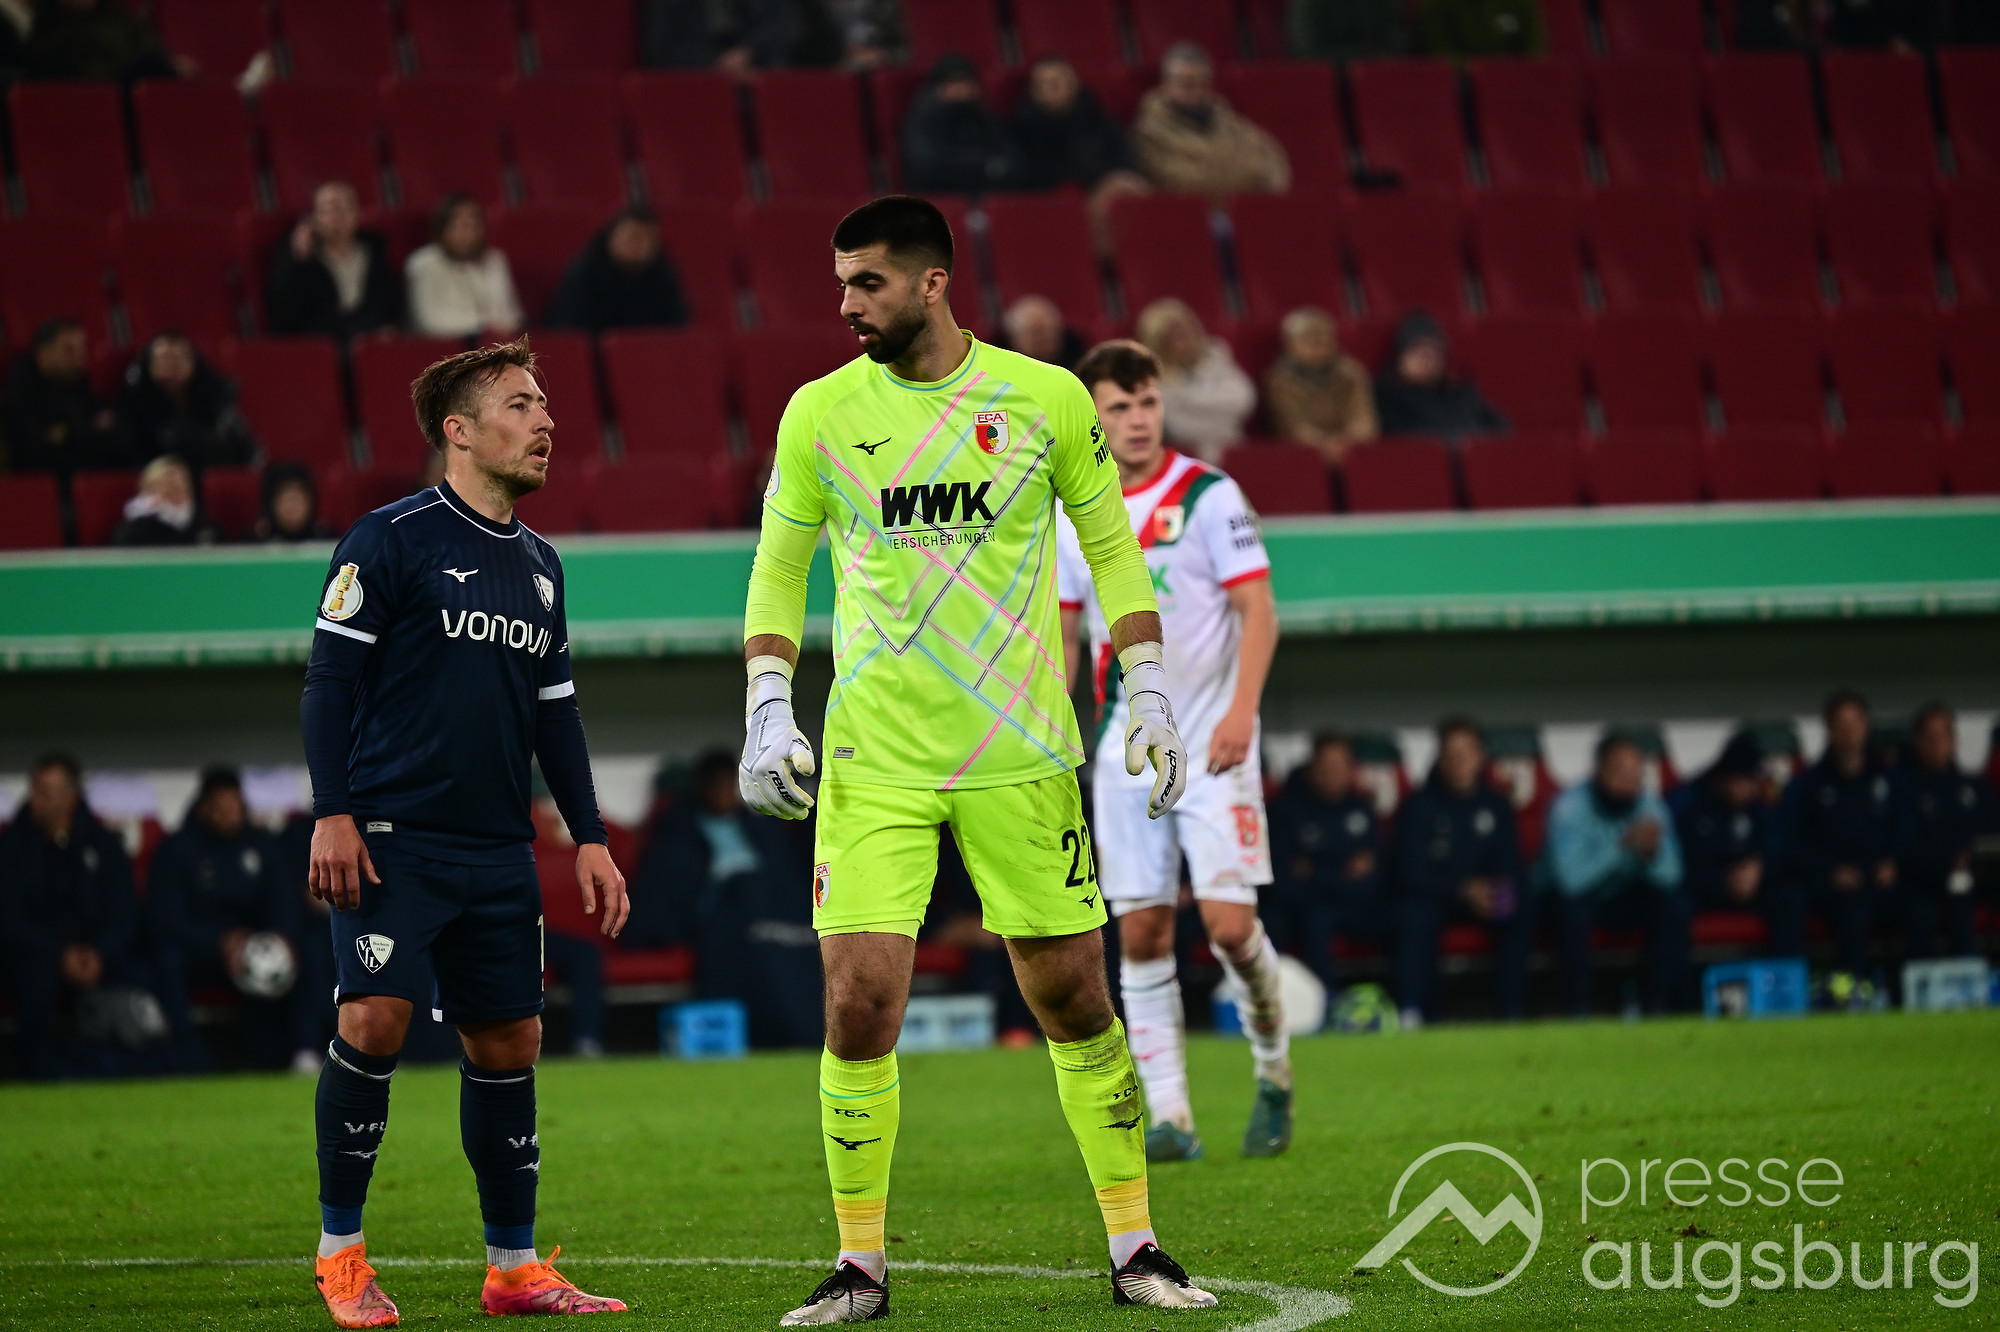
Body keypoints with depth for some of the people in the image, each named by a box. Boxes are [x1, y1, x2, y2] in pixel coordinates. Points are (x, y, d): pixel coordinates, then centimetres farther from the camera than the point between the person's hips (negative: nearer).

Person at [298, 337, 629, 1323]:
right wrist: (332, 814, -14)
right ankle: (341, 1252, -2)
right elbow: (330, 677, -7)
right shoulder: (390, 540, -5)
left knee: (508, 1039, 5)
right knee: (375, 1018, -16)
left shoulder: (539, 566, 16)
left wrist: (588, 837, 16)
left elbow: (555, 713, 21)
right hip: (390, 835, -6)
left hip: (498, 849, 7)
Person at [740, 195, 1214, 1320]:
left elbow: (1112, 547, 9)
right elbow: (778, 570, 10)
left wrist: (1151, 696, 2)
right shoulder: (821, 413, 2)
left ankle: (1135, 1249, 17)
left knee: (1077, 1004, 4)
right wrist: (768, 711, -1)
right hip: (873, 757, 0)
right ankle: (861, 1268, 3)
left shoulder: (1047, 400, -1)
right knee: (859, 1004, -9)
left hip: (1022, 754, 0)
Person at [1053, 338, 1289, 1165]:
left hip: (1212, 747, -4)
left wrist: (1241, 710, -20)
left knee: (1229, 921, -11)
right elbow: (1063, 637, 14)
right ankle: (1168, 1118, 2)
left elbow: (1258, 611, -8)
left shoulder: (1207, 496, -5)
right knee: (1140, 933, -1)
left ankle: (1274, 1072, 14)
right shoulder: (1071, 518, 8)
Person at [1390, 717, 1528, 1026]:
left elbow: (1509, 866, 7)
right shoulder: (1420, 806, -4)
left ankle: (1511, 1013, -24)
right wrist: (1464, 890, -23)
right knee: (1414, 919, -36)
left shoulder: (1496, 806, 6)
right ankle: (1411, 1014, -39)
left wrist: (1499, 893, -18)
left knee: (1517, 921, -27)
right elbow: (1412, 873, -10)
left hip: (1482, 895, 3)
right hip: (1430, 896, -3)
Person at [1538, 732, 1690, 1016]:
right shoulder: (1570, 806, -24)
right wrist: (1622, 845, -43)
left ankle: (1660, 1006, -14)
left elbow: (1669, 877, -16)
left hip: (1620, 897, 4)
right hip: (1572, 896, -4)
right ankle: (1577, 1011, -27)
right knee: (1574, 908, -36)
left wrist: (1654, 852, -38)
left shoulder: (1651, 806, -11)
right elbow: (1570, 878, -36)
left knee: (1673, 905, -21)